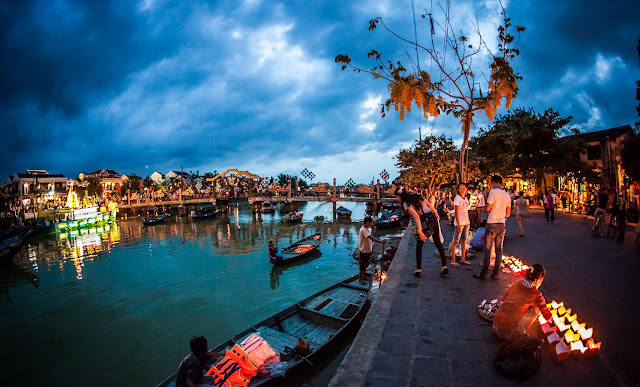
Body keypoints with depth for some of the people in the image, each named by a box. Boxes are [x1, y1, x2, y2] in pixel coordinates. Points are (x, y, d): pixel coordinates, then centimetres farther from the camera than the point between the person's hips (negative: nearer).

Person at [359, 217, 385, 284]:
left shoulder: (366, 229, 8)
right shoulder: (363, 230, -24)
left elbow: (371, 237, 17)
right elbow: (371, 238, -33)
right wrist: (380, 241, -38)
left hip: (368, 250, 10)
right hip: (364, 250, -9)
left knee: (366, 264, 22)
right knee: (362, 265, 4)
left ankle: (363, 276, 38)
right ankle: (360, 279, 18)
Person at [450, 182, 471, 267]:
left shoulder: (466, 199, 12)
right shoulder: (457, 198, -10)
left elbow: (466, 211, 18)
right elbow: (456, 212, -14)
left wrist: (468, 222, 13)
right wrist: (458, 225, -18)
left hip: (466, 222, 8)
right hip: (459, 222, -8)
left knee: (464, 241, 12)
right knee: (455, 241, -4)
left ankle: (463, 259, 20)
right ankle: (453, 260, 1)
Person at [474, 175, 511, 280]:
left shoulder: (493, 192, -10)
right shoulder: (507, 195, 9)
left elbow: (488, 208, -11)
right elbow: (508, 213, 13)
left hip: (492, 224, -6)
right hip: (502, 224, 6)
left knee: (488, 249, -2)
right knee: (499, 249, 9)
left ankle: (483, 273, 2)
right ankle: (496, 273, 14)